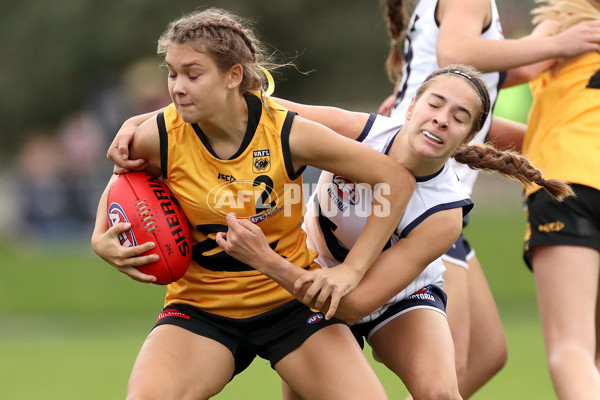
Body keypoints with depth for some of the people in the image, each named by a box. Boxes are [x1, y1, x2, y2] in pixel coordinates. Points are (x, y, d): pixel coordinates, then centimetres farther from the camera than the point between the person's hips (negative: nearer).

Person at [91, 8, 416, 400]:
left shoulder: (286, 133, -18)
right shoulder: (160, 138, -14)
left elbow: (398, 180, -11)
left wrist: (352, 269, -12)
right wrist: (102, 240, -8)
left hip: (292, 299, 0)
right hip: (201, 305, 0)